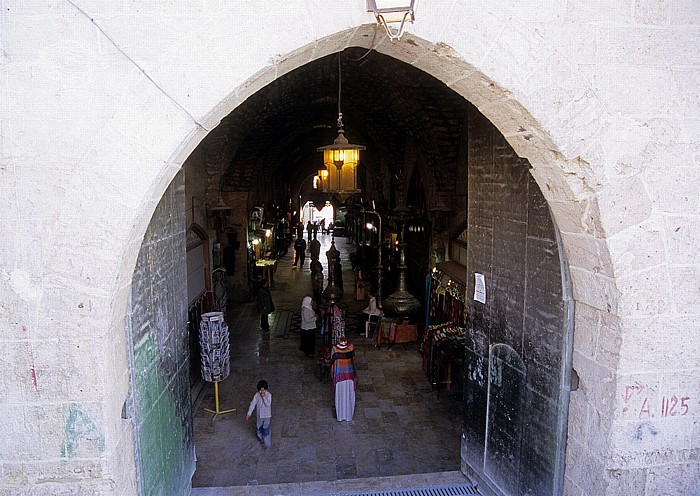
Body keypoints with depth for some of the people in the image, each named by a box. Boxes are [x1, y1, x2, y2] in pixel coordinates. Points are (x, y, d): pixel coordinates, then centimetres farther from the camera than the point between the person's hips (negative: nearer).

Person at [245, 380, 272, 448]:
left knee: (266, 429, -2)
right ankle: (261, 439, 43)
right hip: (259, 415, 3)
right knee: (258, 429, 17)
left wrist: (263, 396, -31)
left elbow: (268, 404, -26)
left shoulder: (269, 395, -17)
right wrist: (248, 414, -9)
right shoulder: (257, 395, -10)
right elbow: (252, 404, -7)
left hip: (267, 415, -3)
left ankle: (266, 443, 11)